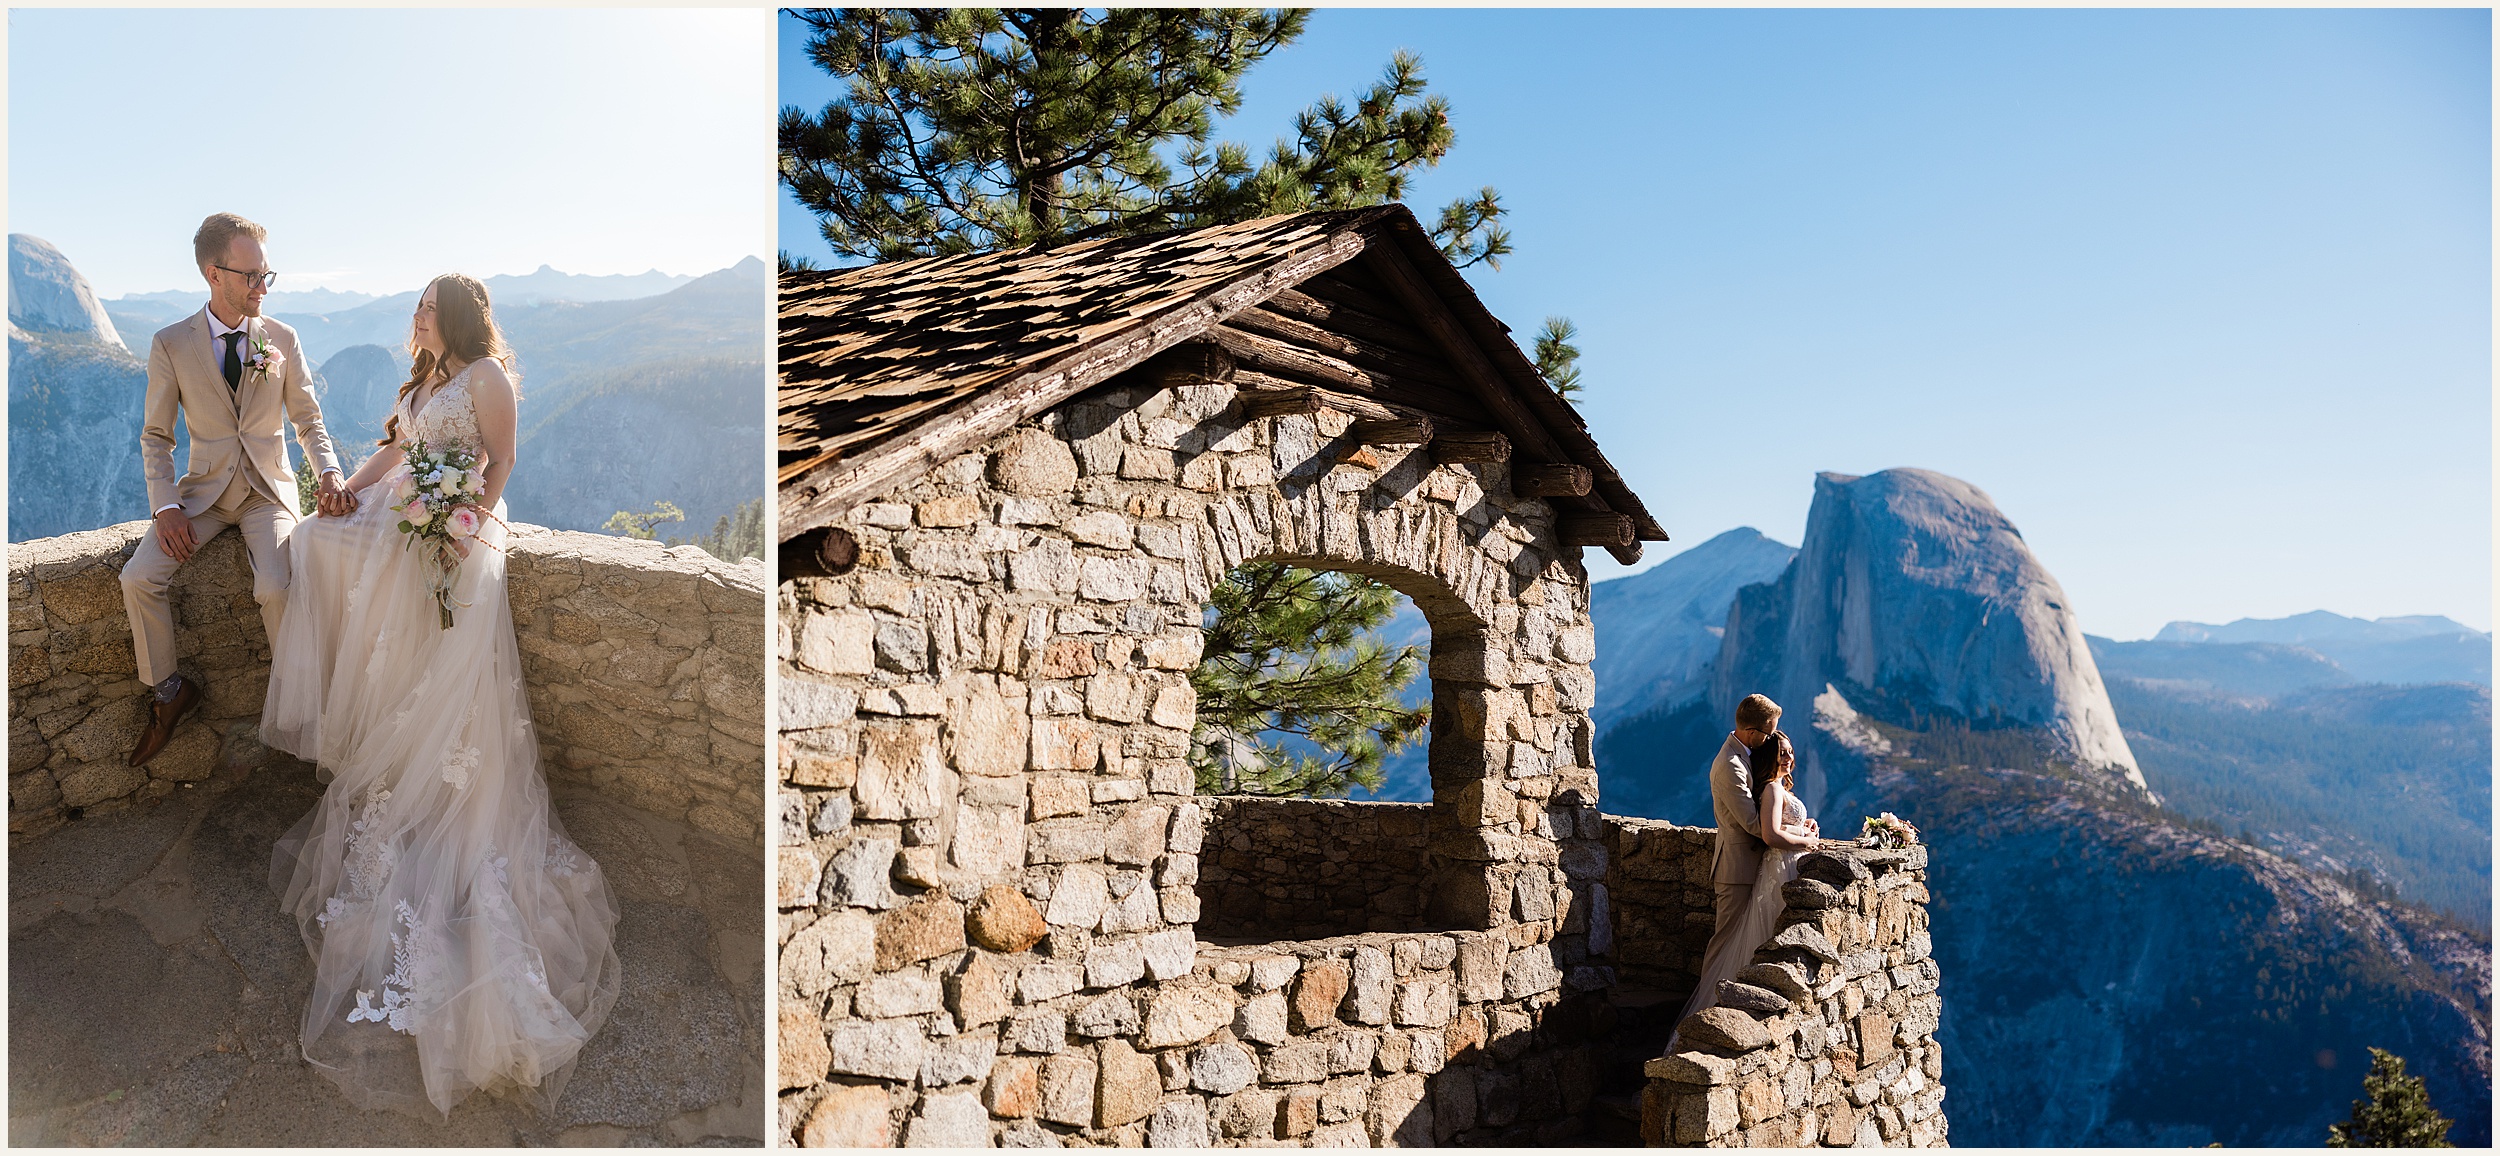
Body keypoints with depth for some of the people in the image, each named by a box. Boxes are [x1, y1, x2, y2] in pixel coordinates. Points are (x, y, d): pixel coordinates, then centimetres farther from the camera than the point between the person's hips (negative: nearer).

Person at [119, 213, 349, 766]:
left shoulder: (282, 338, -1)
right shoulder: (171, 345, -3)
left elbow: (309, 421, 4)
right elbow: (155, 437, 2)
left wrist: (329, 472, -17)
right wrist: (166, 508, -12)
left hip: (268, 491, -1)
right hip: (204, 490, 1)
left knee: (276, 589, -27)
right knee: (138, 578, -19)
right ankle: (168, 690, 3)